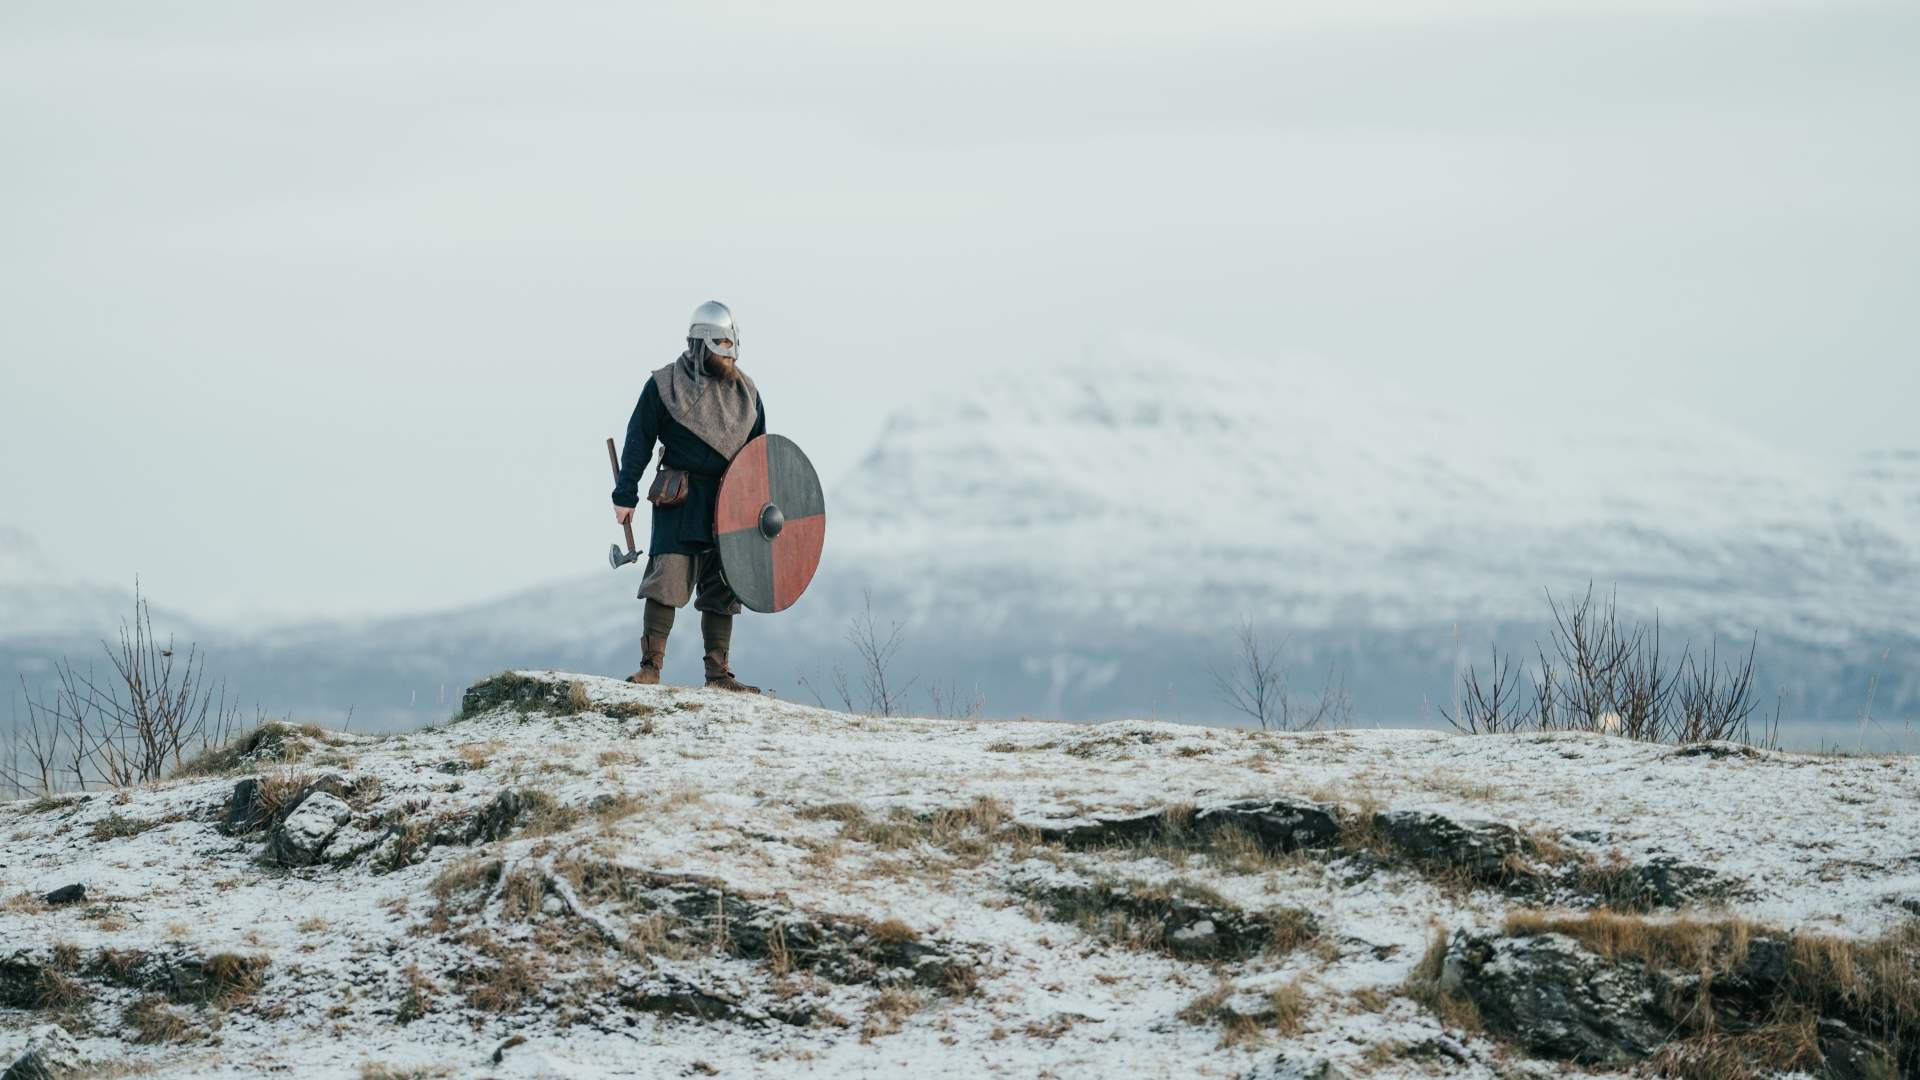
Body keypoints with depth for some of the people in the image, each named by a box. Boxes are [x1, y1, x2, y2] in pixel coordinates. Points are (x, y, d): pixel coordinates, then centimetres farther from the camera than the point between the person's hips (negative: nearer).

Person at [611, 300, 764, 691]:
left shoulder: (746, 392, 12)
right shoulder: (664, 385, -1)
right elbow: (638, 443, 0)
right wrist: (625, 496, -4)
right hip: (679, 499, -4)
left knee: (722, 587, 5)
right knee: (667, 577, -13)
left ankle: (718, 673, 10)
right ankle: (651, 666, -9)